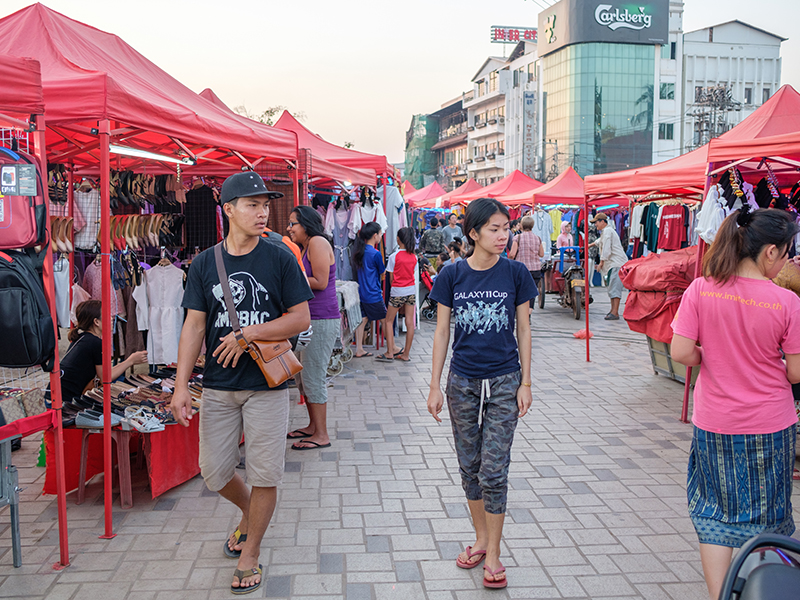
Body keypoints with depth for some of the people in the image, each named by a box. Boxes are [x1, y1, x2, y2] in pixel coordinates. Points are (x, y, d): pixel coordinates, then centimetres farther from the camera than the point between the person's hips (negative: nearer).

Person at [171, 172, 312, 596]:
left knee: (264, 475, 2)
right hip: (217, 386, 3)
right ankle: (248, 513, 41)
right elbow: (194, 326, 2)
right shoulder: (204, 263, 4)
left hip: (267, 386, -2)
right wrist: (181, 385, -6)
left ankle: (250, 553, 22)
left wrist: (249, 333, -15)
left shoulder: (280, 258, -3)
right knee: (213, 472, 9)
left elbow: (301, 319, -4)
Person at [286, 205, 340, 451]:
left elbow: (320, 282, -19)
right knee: (304, 375, 15)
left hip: (322, 321, -10)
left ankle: (321, 435, 3)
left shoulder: (318, 242, -11)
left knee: (313, 377, -6)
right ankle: (313, 426, 27)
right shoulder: (304, 248, 18)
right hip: (309, 320, 10)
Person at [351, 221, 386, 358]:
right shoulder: (375, 254, -17)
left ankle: (359, 350, 11)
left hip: (361, 293, 7)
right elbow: (383, 275, -6)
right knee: (385, 320, 6)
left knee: (363, 319, 10)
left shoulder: (359, 251, 5)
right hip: (373, 295, -7)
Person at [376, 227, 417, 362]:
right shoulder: (414, 257, 3)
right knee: (409, 323, 5)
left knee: (389, 321, 6)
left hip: (397, 291, -5)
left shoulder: (394, 256, -11)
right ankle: (406, 353, 10)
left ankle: (390, 352, 2)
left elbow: (391, 277, -5)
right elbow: (413, 274, 8)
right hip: (411, 290, 5)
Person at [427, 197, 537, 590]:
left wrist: (525, 383, 0)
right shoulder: (452, 275, -3)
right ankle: (481, 538, 31)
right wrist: (435, 386, 0)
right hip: (462, 383, 2)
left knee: (494, 470, -3)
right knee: (469, 466, 12)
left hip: (504, 382, -2)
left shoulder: (515, 273, -5)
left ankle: (493, 555, 10)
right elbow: (441, 332, 2)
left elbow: (523, 329, 2)